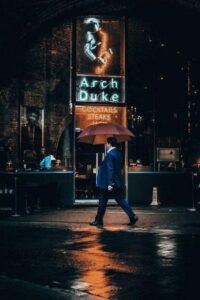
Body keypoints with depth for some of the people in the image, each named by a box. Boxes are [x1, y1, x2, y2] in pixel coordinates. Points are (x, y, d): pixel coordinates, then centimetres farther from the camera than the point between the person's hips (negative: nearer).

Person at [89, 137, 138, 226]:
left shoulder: (110, 154, -16)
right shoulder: (118, 153, 12)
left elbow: (110, 169, -21)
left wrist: (110, 184, -23)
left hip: (109, 183, -8)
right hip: (118, 183, 8)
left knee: (102, 202, 4)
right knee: (121, 200, 8)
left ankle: (98, 220, 13)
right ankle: (133, 216, 0)